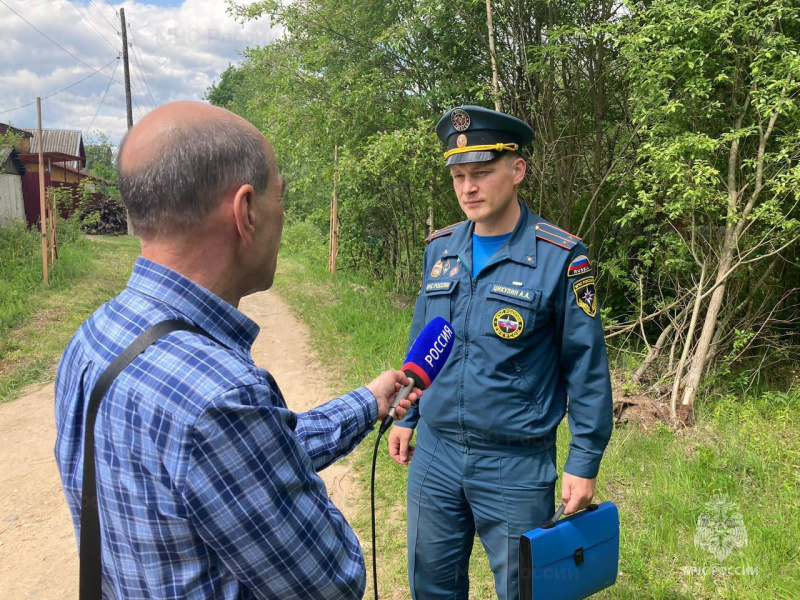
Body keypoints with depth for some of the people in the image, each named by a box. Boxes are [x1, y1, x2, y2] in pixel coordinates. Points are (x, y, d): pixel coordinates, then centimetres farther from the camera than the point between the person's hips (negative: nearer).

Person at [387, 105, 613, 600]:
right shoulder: (440, 249, 3)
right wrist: (406, 416, 13)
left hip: (517, 466, -4)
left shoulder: (559, 257, -12)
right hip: (435, 454, 5)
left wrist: (584, 462, -9)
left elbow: (587, 367, -8)